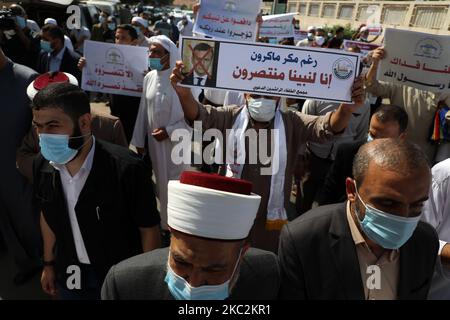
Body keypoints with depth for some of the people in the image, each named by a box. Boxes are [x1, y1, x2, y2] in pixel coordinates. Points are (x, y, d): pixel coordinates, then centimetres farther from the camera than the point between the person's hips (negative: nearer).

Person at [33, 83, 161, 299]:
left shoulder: (126, 168, -30)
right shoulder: (42, 165, -12)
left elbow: (149, 228, -18)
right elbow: (47, 215, 6)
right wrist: (49, 263, 14)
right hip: (68, 275, 5)